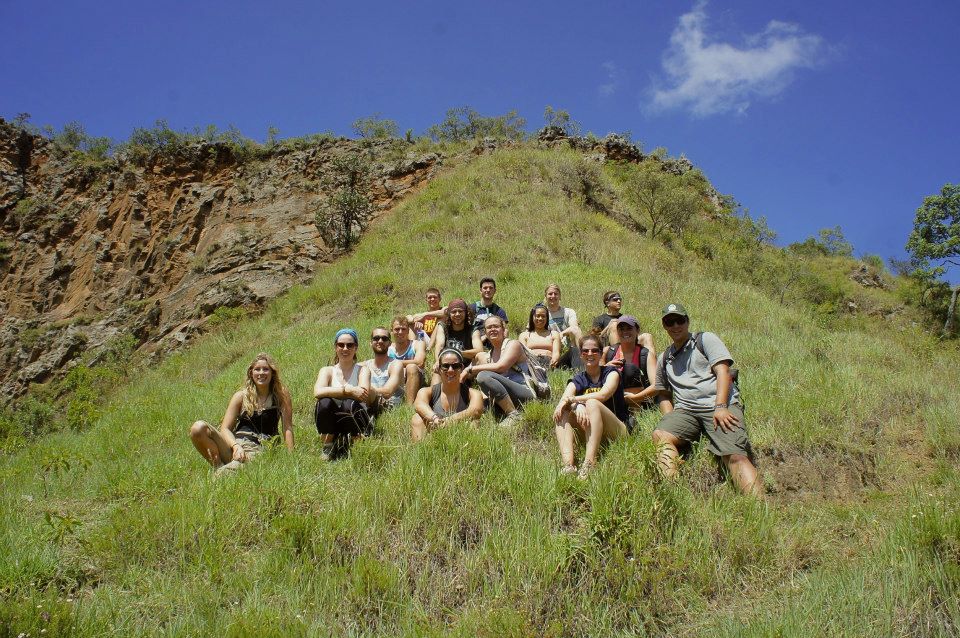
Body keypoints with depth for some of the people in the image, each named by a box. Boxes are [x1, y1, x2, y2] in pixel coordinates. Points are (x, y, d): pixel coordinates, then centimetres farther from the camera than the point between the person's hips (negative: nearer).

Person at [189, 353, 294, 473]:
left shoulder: (281, 396, 6)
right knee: (198, 428, -21)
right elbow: (225, 428, 1)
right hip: (236, 443, 4)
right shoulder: (241, 396, 8)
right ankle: (219, 467, -11)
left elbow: (287, 429, 3)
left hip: (260, 450, -4)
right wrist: (236, 446, -19)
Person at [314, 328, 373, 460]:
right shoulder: (327, 371, 10)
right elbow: (318, 392, -14)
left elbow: (364, 394, -15)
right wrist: (348, 390, -23)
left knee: (350, 404, -32)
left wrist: (333, 392, -13)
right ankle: (328, 447, -9)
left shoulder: (362, 370, 7)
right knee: (324, 402, -28)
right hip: (331, 427, 1)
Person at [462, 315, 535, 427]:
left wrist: (471, 369, -12)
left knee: (484, 376, -25)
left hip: (525, 395, -7)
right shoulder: (487, 356, 20)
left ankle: (514, 415, -23)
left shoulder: (513, 344, 0)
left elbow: (500, 367, -17)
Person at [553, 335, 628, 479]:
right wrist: (577, 406, -34)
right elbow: (564, 399, -11)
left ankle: (589, 463, -45)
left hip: (616, 430, -4)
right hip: (588, 433, 4)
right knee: (562, 413, -19)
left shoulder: (611, 372, 4)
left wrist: (574, 399, -24)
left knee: (592, 404, -30)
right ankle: (568, 465, -40)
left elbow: (604, 394, -18)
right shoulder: (578, 380, 11)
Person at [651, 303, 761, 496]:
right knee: (660, 435, -29)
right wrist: (671, 420, 7)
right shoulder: (664, 359, 27)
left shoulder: (705, 339, 13)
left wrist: (720, 407, -16)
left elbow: (723, 372, 0)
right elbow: (664, 395, 30)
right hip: (685, 409, 4)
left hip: (721, 405, -4)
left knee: (735, 456, -27)